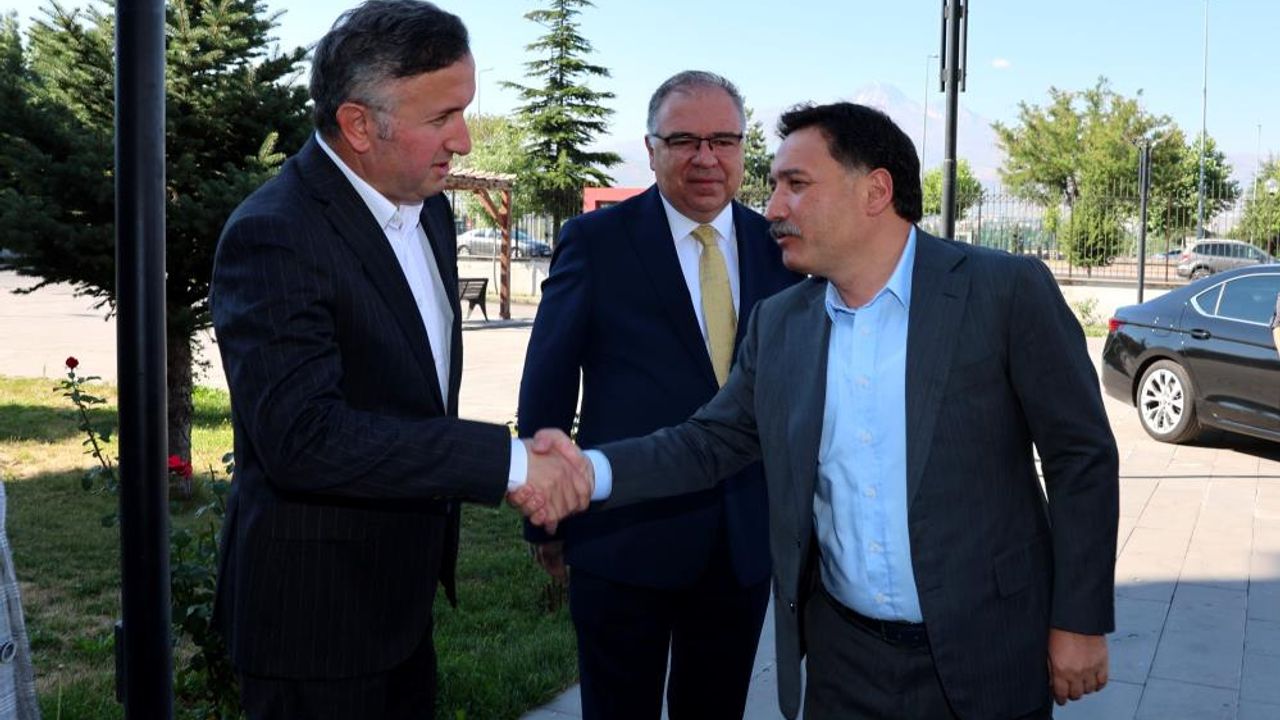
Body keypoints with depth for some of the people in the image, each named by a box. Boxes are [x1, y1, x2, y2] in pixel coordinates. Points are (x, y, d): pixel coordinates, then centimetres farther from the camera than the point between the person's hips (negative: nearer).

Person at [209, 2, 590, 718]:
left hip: (402, 591, 8)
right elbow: (303, 436, -31)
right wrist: (509, 458, -31)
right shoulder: (272, 236, -22)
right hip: (317, 609, -8)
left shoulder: (428, 207, 5)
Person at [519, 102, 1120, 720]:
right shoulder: (777, 324, 3)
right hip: (843, 659, 4)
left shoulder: (1007, 292, -11)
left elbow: (1082, 457, -7)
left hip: (984, 660, -3)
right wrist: (591, 469, -11)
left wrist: (1081, 622, -7)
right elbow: (709, 443, 5)